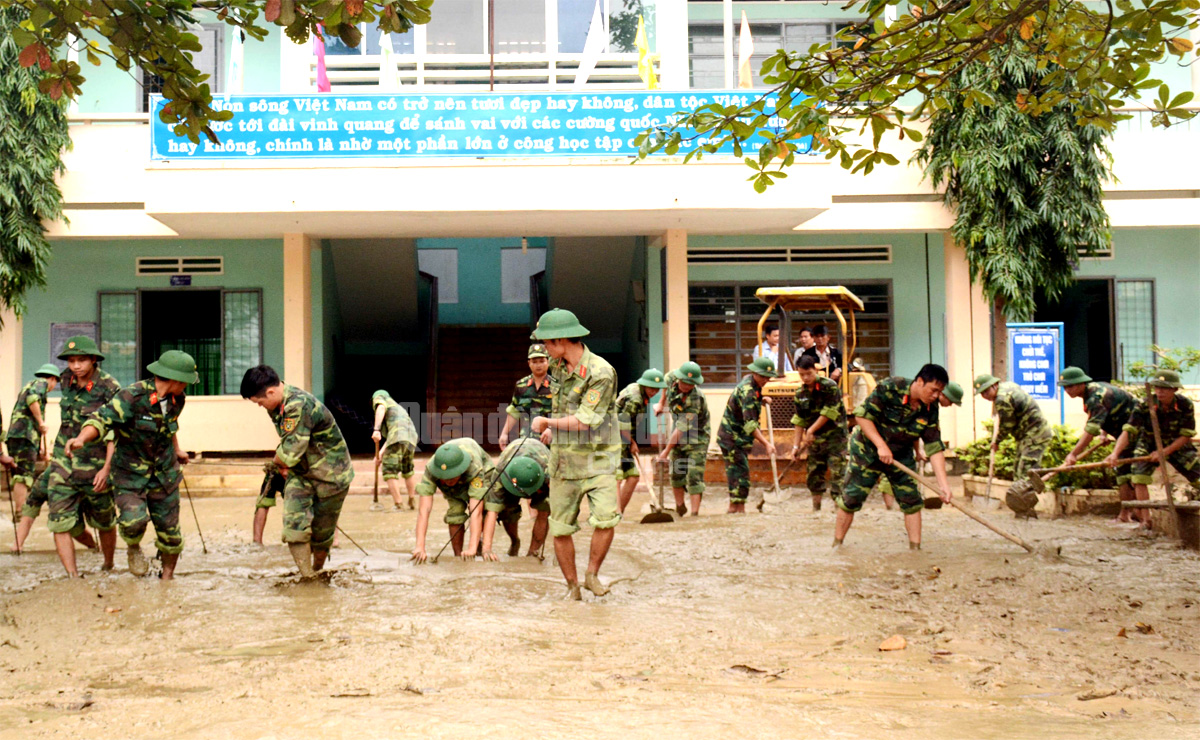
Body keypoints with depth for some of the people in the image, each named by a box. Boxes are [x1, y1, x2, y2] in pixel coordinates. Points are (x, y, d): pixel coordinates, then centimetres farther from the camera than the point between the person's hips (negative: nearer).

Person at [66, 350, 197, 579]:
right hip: (129, 473, -5)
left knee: (170, 531, 7)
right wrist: (81, 439, -47)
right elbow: (101, 420, -28)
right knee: (134, 521, -26)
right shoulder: (131, 397, -22)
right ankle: (133, 548, 11)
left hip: (164, 474, 5)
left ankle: (167, 578, 32)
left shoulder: (176, 399, -1)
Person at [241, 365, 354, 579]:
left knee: (321, 531, 9)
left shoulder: (299, 405, -31)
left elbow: (290, 453, -29)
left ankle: (317, 573, 35)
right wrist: (283, 463, 3)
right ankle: (306, 578, -5)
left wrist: (278, 461, -6)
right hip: (300, 473, 7)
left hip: (330, 475, -7)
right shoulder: (280, 403, -2)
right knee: (294, 525, -12)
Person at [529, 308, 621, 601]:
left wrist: (547, 422, -11)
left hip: (597, 459, -6)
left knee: (606, 519, -22)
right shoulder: (557, 367, 3)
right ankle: (572, 587, 22)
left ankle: (592, 574, 1)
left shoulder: (601, 373, -20)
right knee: (560, 529, 6)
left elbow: (583, 421, -22)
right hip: (563, 461, 6)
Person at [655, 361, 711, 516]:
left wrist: (666, 451, -24)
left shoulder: (696, 400, -31)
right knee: (676, 474, 9)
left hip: (697, 440, -6)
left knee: (694, 477, -12)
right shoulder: (673, 379, -11)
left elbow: (681, 429, -29)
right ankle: (679, 507, 28)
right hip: (678, 438, 6)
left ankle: (695, 513, -12)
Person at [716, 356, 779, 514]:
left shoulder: (749, 381, 5)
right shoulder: (747, 391, -25)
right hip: (732, 437, -10)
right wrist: (766, 443, -38)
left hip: (739, 438, 10)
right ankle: (739, 508, -10)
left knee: (736, 472, 13)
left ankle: (733, 507, 19)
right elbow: (749, 424, -33)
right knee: (741, 473, -11)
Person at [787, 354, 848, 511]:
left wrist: (811, 430, -13)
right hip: (815, 439, 5)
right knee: (814, 473, 8)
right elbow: (799, 422, 6)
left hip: (835, 435, -5)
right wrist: (796, 446, 1)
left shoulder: (830, 387, -12)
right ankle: (816, 509, 18)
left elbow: (828, 413, -16)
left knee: (837, 472, -9)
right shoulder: (800, 393, 4)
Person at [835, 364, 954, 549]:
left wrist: (943, 483, -20)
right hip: (868, 450, -4)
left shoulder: (930, 409, -12)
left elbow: (935, 447, -12)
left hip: (901, 455, 4)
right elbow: (862, 415, -24)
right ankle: (837, 545, 13)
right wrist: (881, 445, -29)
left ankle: (915, 548, 6)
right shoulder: (889, 388, -26)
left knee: (912, 501, -2)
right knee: (851, 499, -1)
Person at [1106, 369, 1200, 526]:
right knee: (1139, 477, -23)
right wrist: (1115, 453, -48)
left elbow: (1186, 436, -16)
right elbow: (1128, 431, -33)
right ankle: (1146, 520, -13)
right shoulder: (1144, 406, -26)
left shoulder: (1186, 405, -22)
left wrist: (1164, 452, -27)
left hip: (1177, 446, 1)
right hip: (1149, 445, -1)